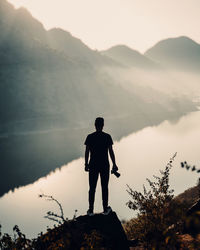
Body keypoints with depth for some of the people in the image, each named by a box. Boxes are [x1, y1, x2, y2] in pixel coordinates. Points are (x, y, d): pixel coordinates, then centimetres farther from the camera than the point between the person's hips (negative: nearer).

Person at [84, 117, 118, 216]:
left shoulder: (90, 137, -4)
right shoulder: (107, 137, -5)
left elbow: (87, 152, -3)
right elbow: (111, 151, -4)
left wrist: (86, 164, 7)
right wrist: (114, 164, 3)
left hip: (93, 165, 0)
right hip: (105, 165, 0)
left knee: (92, 188, 6)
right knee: (104, 187, 9)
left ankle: (91, 210, 7)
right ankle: (105, 209, 15)